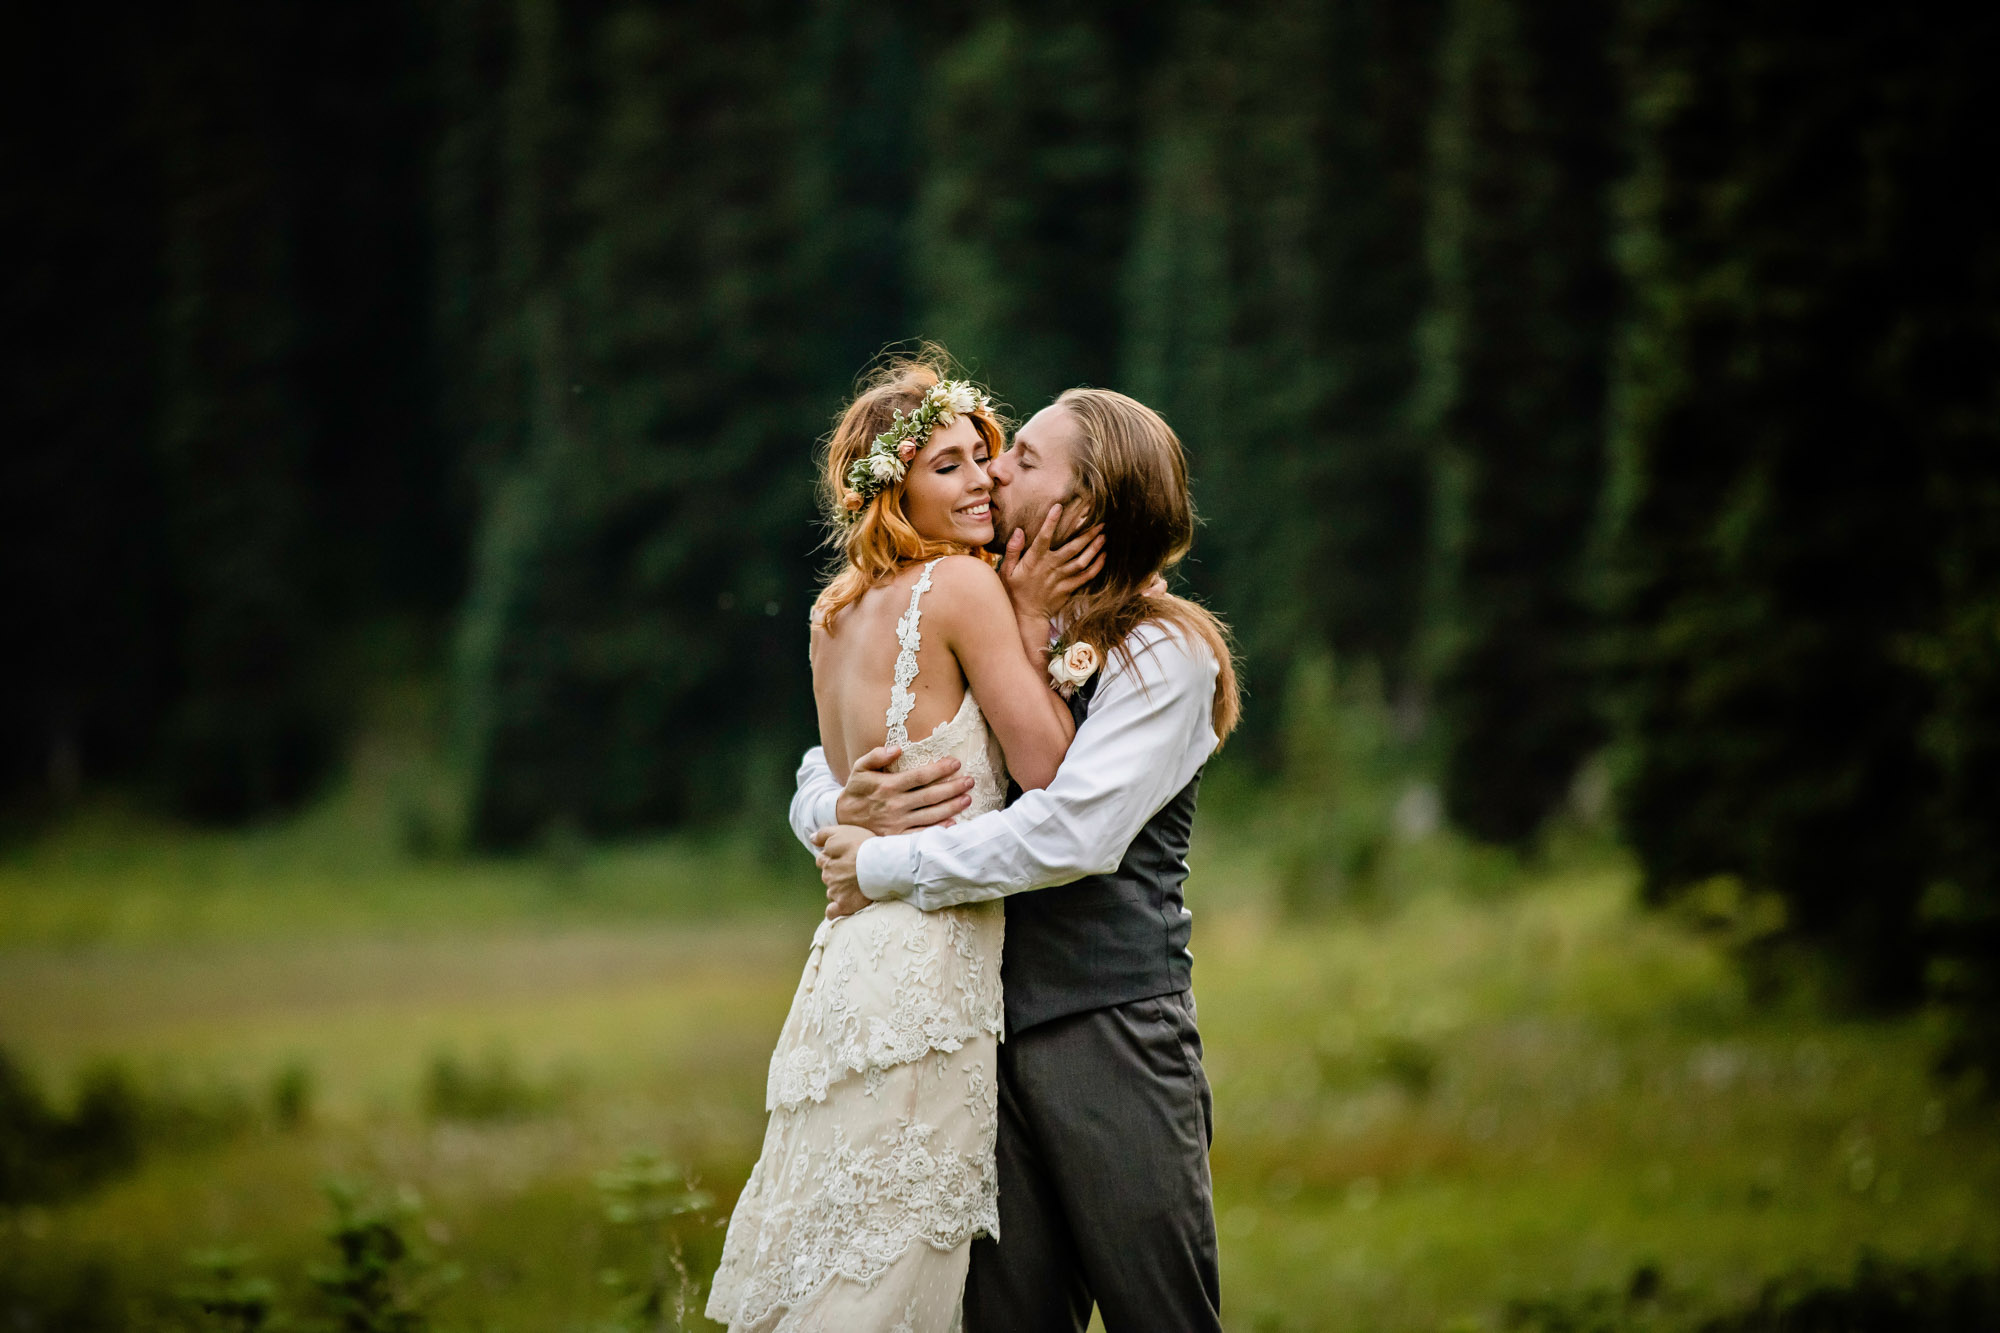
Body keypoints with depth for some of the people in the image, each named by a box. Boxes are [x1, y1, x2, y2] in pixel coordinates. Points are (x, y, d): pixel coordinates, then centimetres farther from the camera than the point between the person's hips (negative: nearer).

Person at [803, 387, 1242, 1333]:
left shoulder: (1162, 652, -2)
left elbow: (1074, 834, -15)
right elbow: (812, 789, 19)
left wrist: (886, 866, -9)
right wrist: (851, 810, -6)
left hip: (1109, 1033, -5)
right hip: (989, 1030, 5)